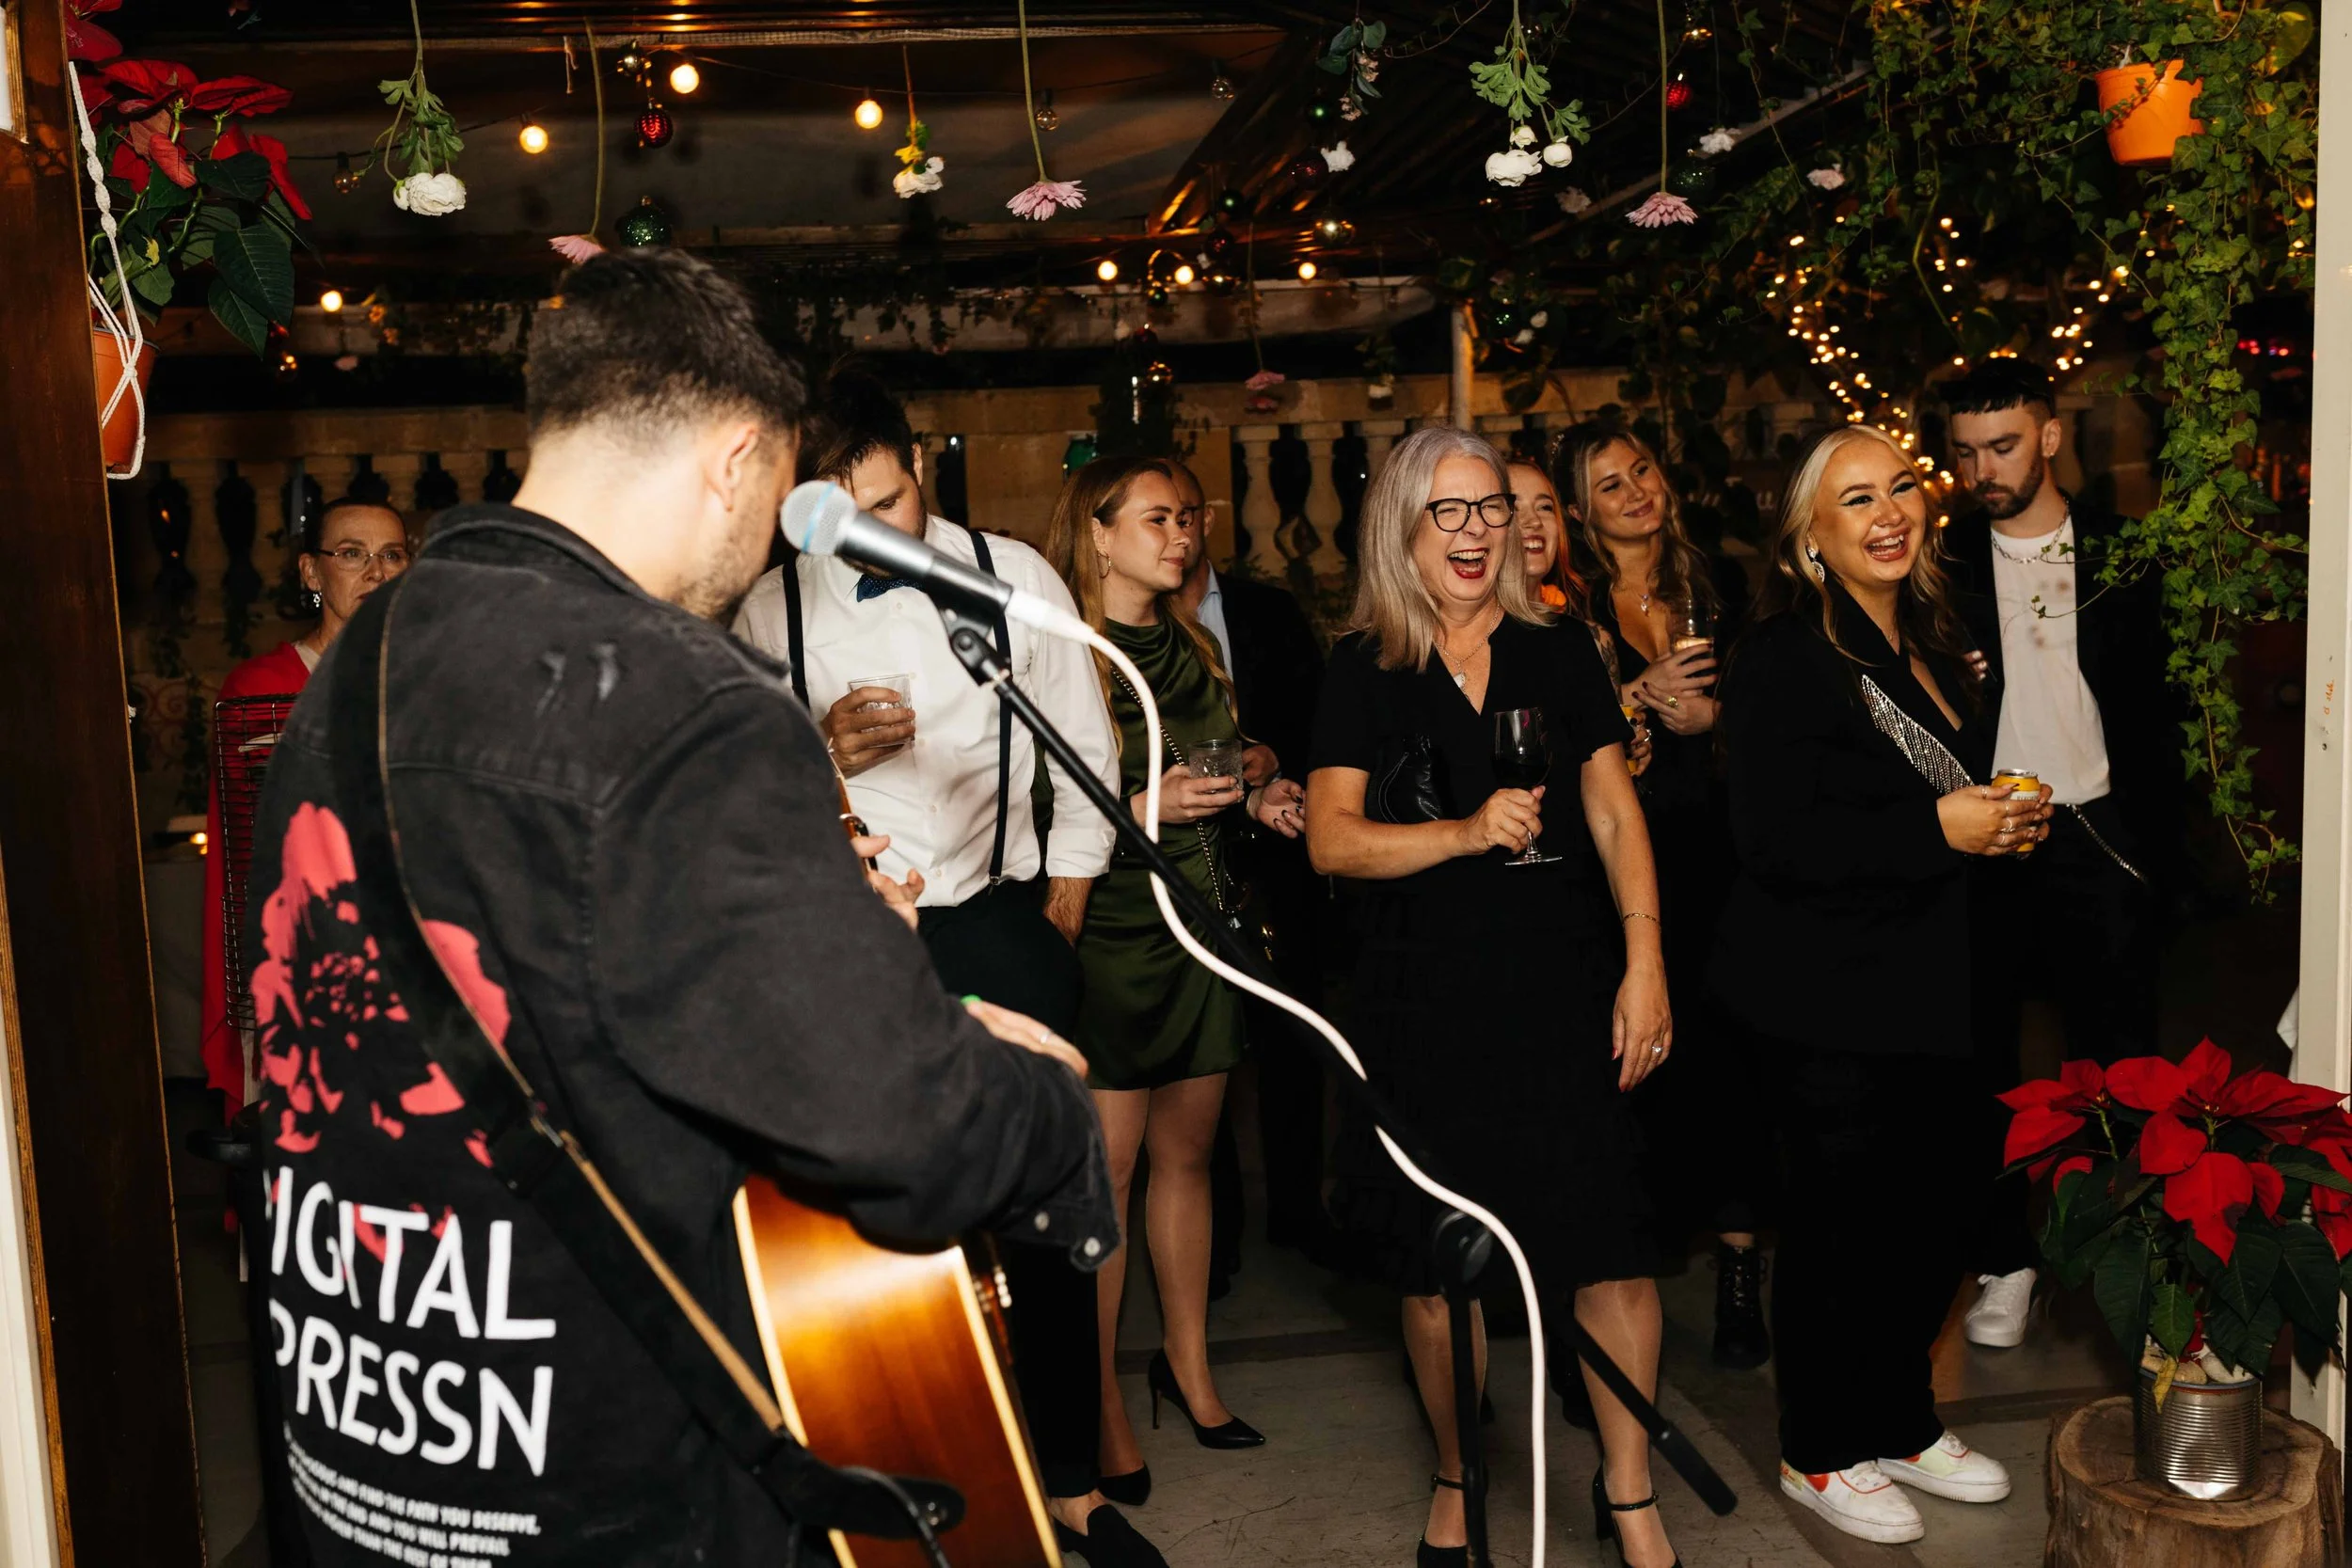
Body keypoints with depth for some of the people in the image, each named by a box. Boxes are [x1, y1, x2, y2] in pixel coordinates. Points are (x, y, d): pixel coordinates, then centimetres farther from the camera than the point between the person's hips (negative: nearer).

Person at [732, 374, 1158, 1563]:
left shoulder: (1015, 576, 2)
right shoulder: (774, 609, 3)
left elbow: (1085, 755, 8)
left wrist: (1062, 916, 5)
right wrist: (824, 749, -15)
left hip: (1001, 926, 0)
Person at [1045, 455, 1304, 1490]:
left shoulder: (1191, 649, 15)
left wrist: (1256, 800, 8)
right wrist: (1142, 808, -20)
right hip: (1109, 930, -6)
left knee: (1187, 1150, 13)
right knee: (1107, 1165, -2)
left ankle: (1187, 1363, 27)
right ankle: (1102, 1398, 10)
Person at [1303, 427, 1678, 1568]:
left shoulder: (1558, 654, 8)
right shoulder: (1364, 672, 2)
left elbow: (1615, 814, 5)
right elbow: (1332, 840, -4)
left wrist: (1645, 963, -5)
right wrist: (1468, 833, -17)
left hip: (1564, 984, 1)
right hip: (1425, 1000, -1)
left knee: (1612, 1238, -5)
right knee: (1438, 1258, 7)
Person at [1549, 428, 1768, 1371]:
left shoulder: (1719, 585, 11)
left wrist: (1714, 715, -6)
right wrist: (1640, 695, -15)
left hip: (1719, 844, 2)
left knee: (1730, 1045, -2)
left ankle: (1739, 1268, 6)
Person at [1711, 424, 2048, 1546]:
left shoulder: (1931, 643, 12)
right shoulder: (1784, 657, -16)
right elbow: (1775, 839, -23)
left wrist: (2003, 821, 5)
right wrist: (1938, 830, -22)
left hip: (1927, 986, 8)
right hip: (1829, 999, -8)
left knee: (1930, 1205, 16)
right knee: (1836, 1222, 3)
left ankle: (1903, 1422, 35)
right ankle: (1821, 1453, 23)